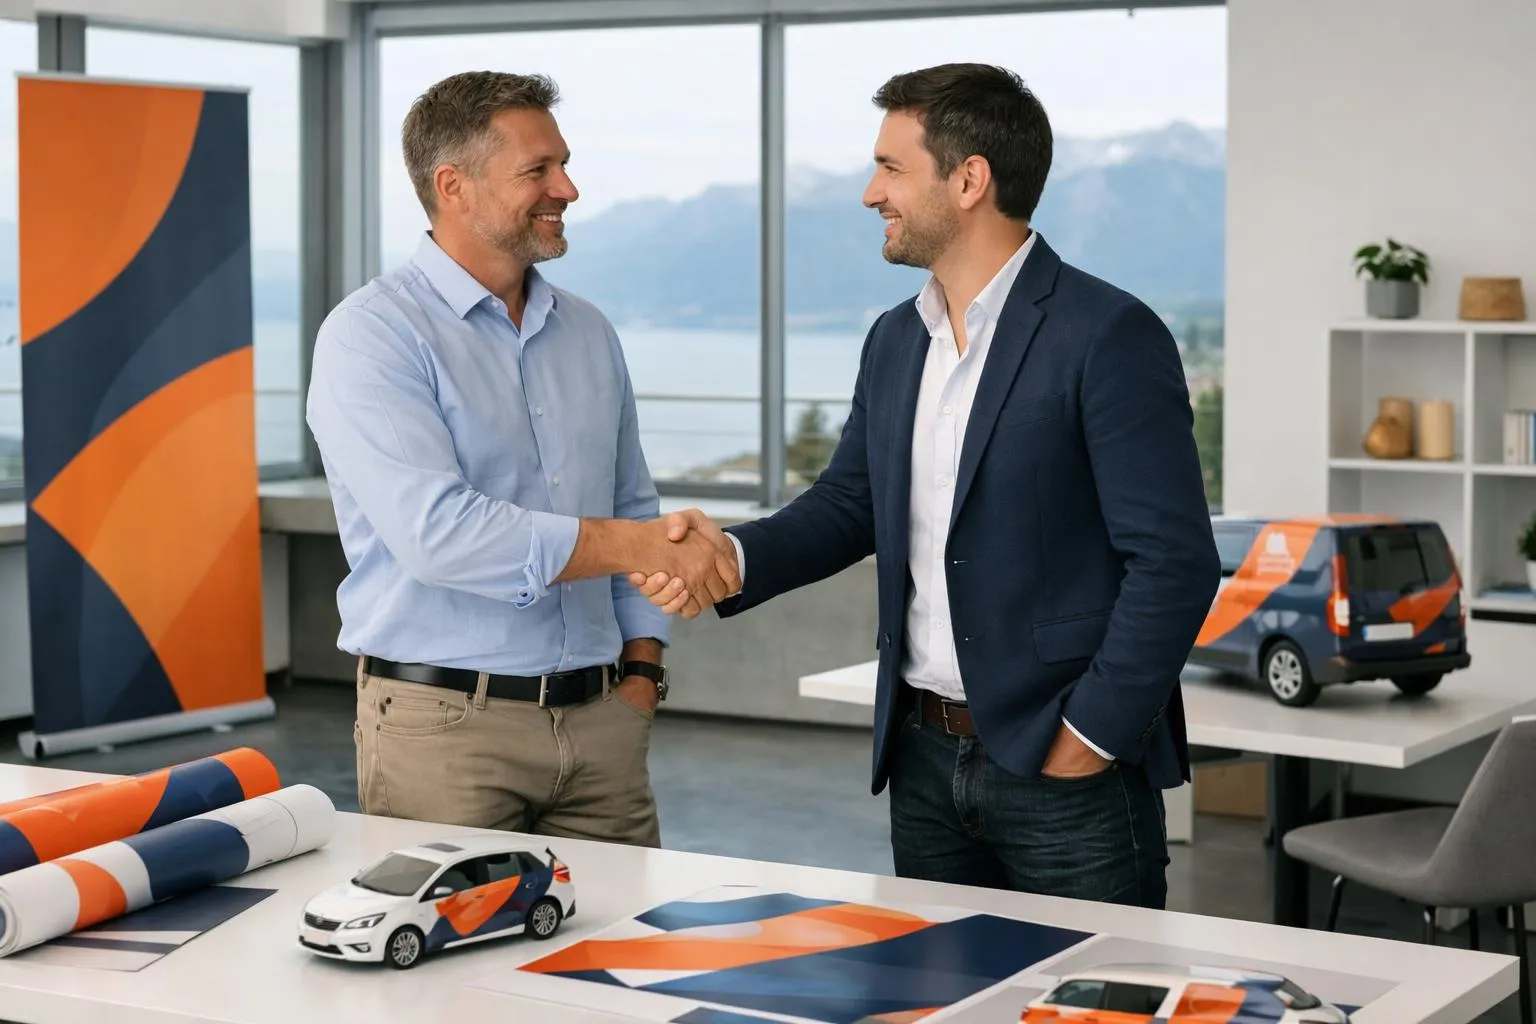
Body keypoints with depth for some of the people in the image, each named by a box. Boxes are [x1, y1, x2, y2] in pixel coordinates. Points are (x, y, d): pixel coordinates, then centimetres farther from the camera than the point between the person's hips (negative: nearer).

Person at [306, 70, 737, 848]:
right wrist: (638, 546, -22)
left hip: (600, 723, 5)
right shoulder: (371, 336, -9)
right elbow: (434, 529, -22)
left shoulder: (588, 333, 12)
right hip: (443, 723, -5)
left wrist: (641, 671, 8)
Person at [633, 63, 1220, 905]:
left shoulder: (1107, 336, -14)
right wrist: (734, 554, -5)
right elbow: (848, 504, 15)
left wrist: (1091, 736, -15)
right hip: (925, 757, 7)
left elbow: (1174, 561, -16)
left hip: (1066, 767, -7)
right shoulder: (894, 340, 10)